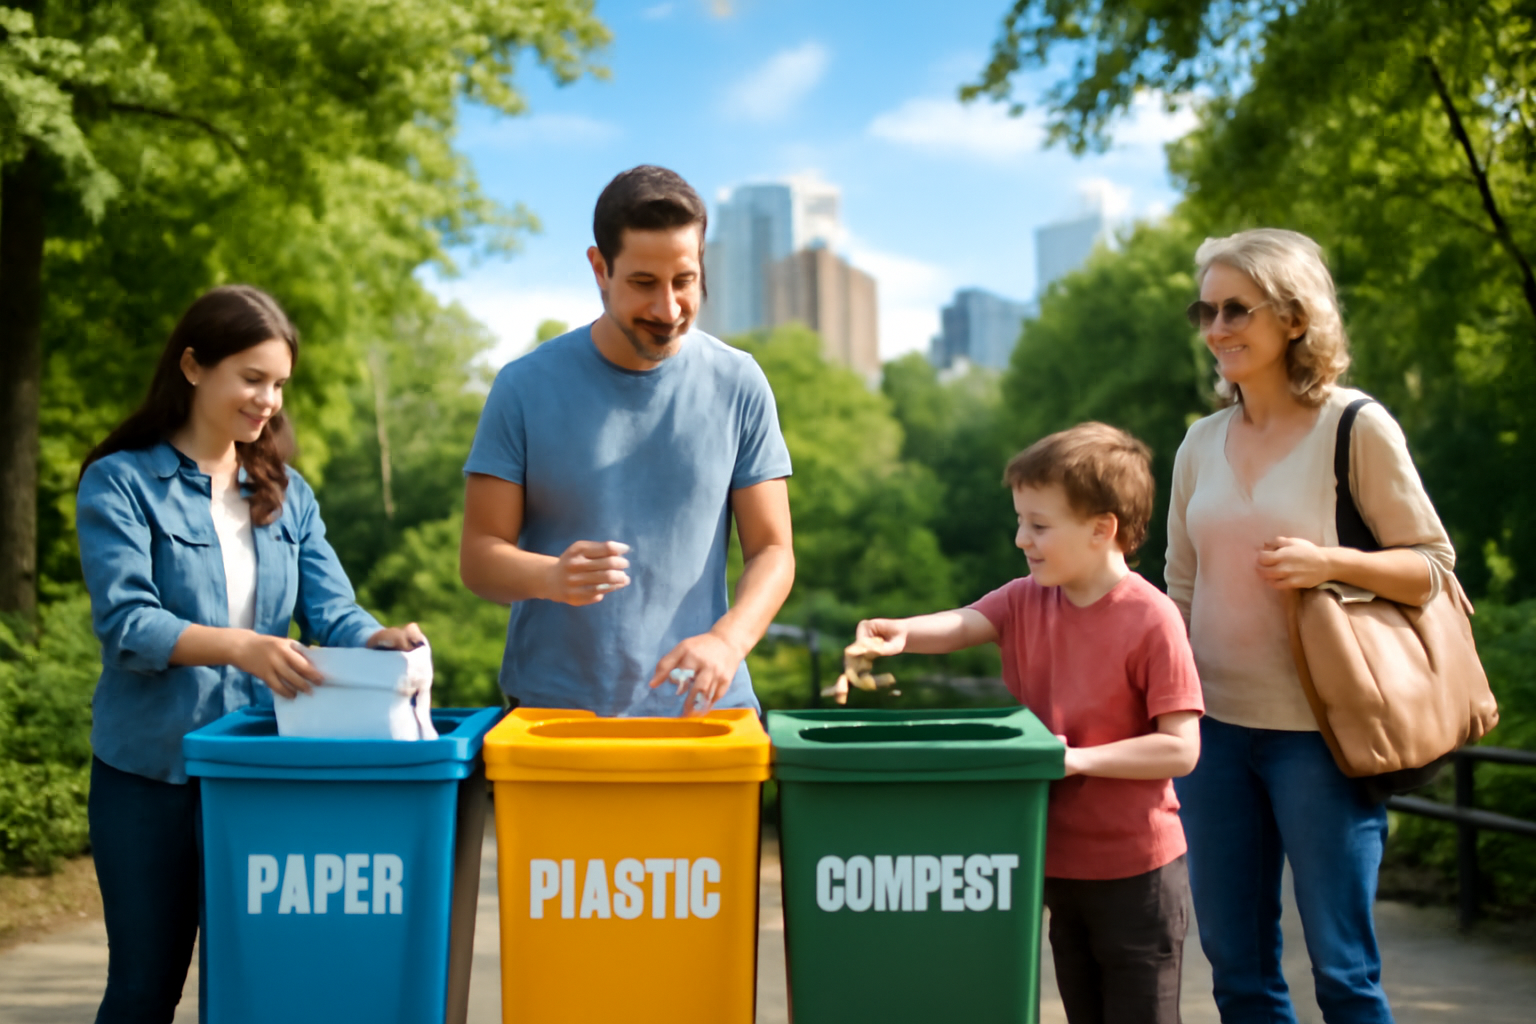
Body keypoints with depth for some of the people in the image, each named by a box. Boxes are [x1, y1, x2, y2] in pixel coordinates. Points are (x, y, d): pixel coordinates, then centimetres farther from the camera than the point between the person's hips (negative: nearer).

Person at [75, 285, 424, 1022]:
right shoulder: (120, 483, -4)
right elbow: (124, 623, -16)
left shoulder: (286, 494, 10)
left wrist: (382, 642, -22)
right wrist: (236, 646, -33)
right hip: (151, 770, -4)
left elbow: (331, 611, 1)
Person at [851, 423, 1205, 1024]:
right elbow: (961, 626, -16)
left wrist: (1080, 757, -25)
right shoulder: (1027, 600, 1)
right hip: (1061, 864, 6)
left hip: (1137, 872, -6)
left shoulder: (1151, 620, -18)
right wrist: (900, 634, -36)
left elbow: (1181, 749, -19)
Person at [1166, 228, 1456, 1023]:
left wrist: (1331, 562, -20)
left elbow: (1433, 567, -2)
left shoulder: (1356, 427, -6)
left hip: (1316, 732, -5)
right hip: (1214, 723, 5)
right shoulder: (1202, 443, 9)